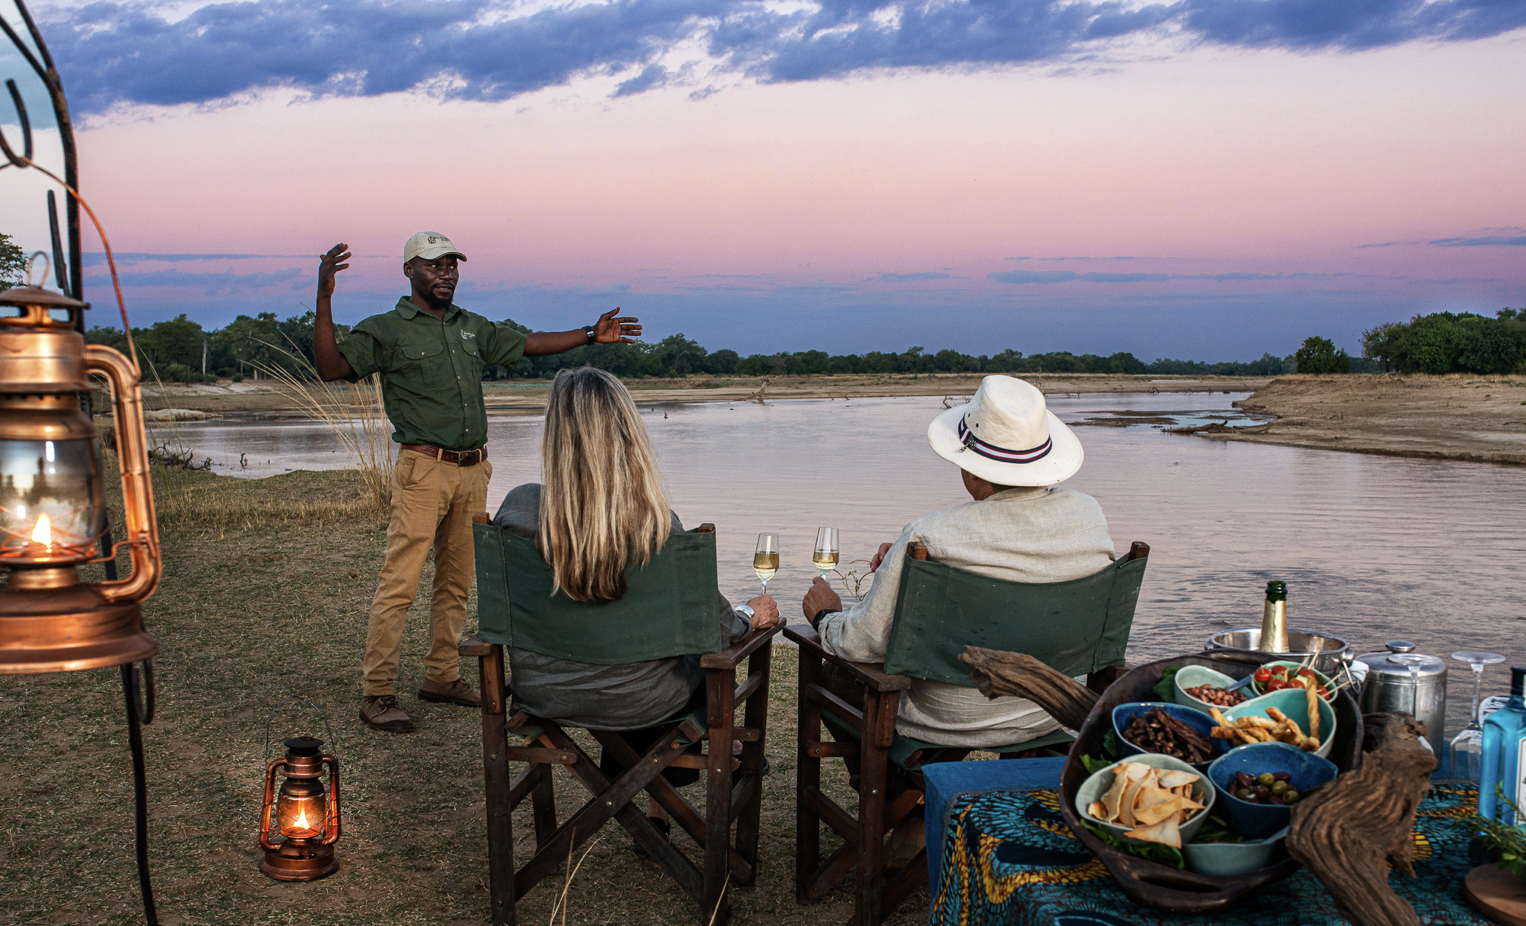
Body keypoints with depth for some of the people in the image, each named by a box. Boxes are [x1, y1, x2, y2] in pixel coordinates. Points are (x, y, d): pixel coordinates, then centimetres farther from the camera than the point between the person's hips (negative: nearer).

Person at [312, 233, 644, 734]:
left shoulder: (472, 328, 17)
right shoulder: (385, 330, -2)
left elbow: (528, 344, 28)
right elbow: (330, 368, -13)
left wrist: (590, 334, 25)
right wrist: (324, 299, -23)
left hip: (473, 471, 7)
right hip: (423, 470, -6)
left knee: (457, 581, 13)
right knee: (400, 583, -9)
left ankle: (442, 676, 24)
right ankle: (377, 692, -3)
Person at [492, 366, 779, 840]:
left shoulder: (518, 508, -17)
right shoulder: (656, 524, -26)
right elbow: (714, 626, -15)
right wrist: (752, 616, 8)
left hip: (541, 697, 3)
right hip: (635, 704, -3)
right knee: (703, 664, 30)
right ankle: (658, 805, 46)